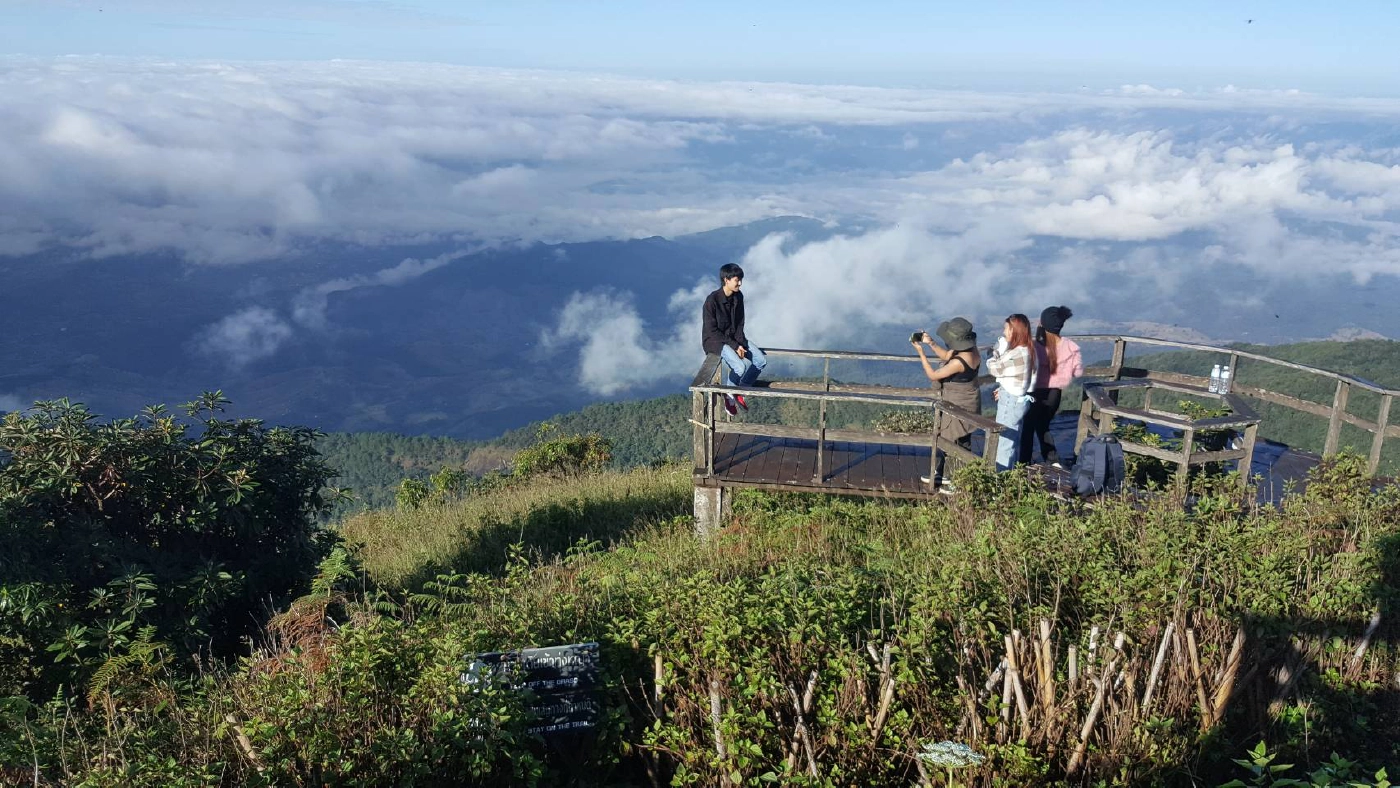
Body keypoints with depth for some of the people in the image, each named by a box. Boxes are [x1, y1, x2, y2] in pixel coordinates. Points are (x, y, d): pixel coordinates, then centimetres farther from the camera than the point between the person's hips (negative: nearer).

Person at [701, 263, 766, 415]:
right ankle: (729, 395, 1)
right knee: (740, 367, -28)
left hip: (734, 337, 7)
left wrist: (740, 343, -10)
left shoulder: (738, 297, -2)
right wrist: (734, 346, -22)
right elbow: (712, 330, -20)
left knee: (761, 361, -7)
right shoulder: (712, 300, -23)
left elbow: (740, 323, 7)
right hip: (715, 340, -7)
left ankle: (739, 391, 11)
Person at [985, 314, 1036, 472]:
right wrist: (1002, 389, 11)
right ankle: (1011, 473, 28)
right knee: (1014, 440, 18)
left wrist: (998, 349, -4)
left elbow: (993, 368, -15)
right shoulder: (1026, 351, 5)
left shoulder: (1016, 354, -25)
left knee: (1004, 441, 0)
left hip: (1011, 401, -10)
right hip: (1018, 399, 10)